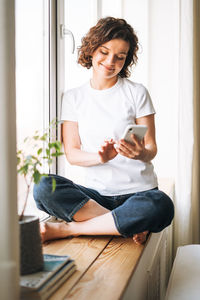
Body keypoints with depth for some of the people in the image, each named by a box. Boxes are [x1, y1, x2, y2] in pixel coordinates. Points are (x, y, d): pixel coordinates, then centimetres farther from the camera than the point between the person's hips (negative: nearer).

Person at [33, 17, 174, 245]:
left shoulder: (137, 93, 3)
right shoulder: (73, 98, 8)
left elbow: (151, 149, 1)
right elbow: (71, 153, 2)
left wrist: (141, 153, -25)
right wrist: (100, 157, -20)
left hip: (138, 191, -1)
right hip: (94, 193, 1)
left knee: (161, 206, -36)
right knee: (44, 187, -26)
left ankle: (66, 229, -21)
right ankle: (127, 224, -21)